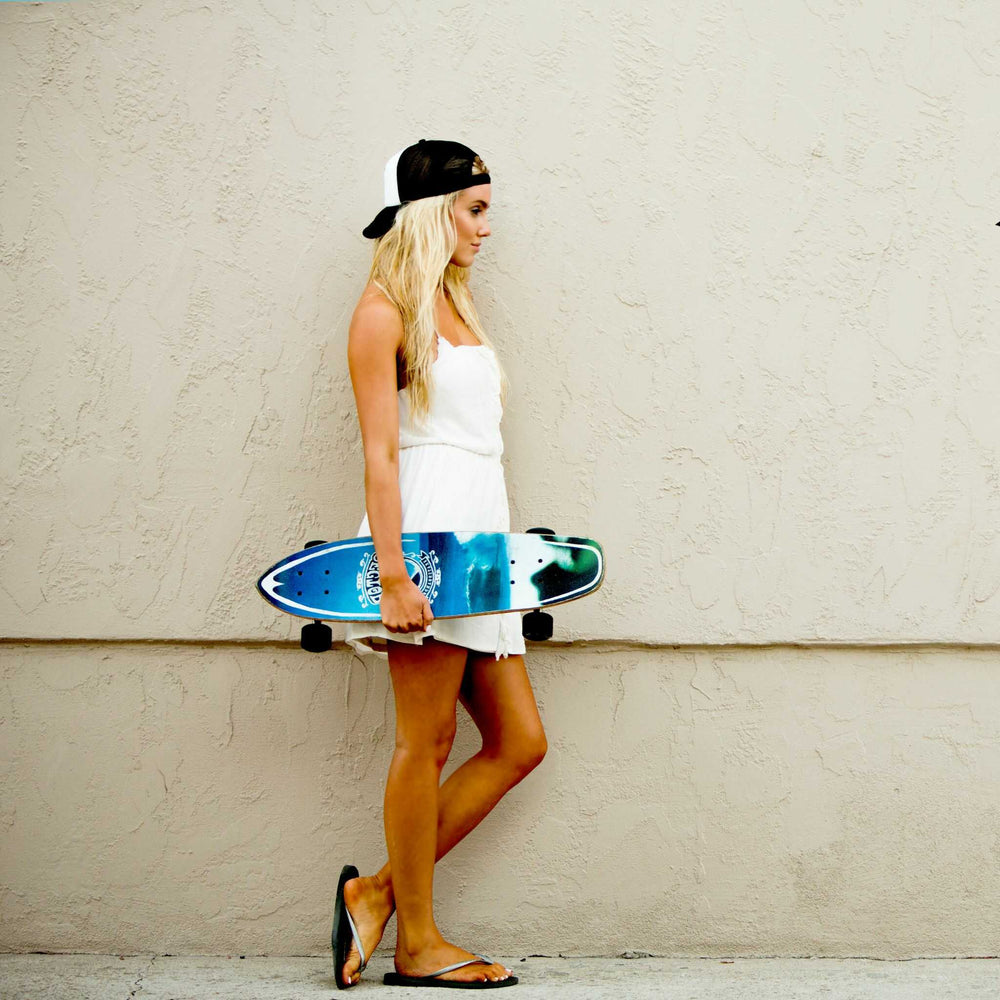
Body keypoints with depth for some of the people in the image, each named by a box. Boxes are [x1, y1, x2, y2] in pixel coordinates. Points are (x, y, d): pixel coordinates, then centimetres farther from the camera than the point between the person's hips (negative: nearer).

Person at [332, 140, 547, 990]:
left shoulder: (456, 306, 20)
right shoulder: (386, 310, -3)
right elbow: (380, 452, -11)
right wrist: (393, 572, -18)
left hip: (477, 538, 9)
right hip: (426, 530, -8)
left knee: (519, 742, 6)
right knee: (427, 741, -2)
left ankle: (379, 892, 14)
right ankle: (417, 943, 11)